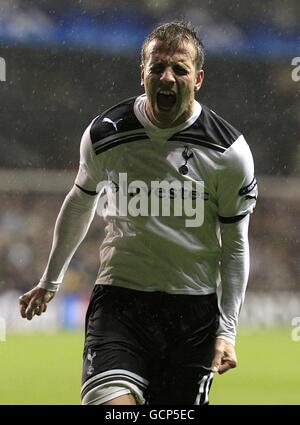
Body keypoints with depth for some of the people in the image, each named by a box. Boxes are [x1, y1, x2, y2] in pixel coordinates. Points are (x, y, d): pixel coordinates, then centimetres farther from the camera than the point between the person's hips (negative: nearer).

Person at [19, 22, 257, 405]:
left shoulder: (229, 152, -5)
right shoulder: (103, 135, 0)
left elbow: (234, 246, 3)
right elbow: (80, 204, 19)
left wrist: (227, 330, -3)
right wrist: (50, 281, 29)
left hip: (195, 310, 0)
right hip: (118, 298, 0)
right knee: (112, 402, -24)